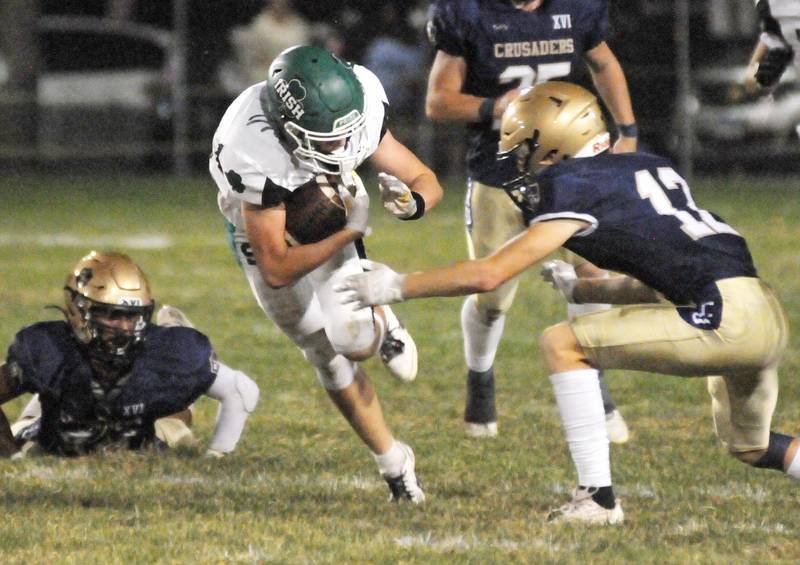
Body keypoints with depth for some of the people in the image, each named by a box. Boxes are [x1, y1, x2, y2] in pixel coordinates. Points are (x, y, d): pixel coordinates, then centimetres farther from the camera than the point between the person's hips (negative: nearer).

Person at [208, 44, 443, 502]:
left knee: (354, 342, -12)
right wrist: (351, 232, -41)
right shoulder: (256, 152, -44)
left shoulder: (361, 109, -32)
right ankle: (393, 462, 21)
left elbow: (427, 181, -17)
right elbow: (276, 269, -37)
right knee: (328, 357, 0)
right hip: (266, 229, -3)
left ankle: (382, 322, 26)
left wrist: (412, 202, -41)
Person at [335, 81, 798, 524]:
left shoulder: (579, 188, -3)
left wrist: (398, 287, 5)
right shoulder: (647, 168, 22)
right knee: (750, 446, 32)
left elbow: (489, 274, -4)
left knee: (563, 345, 0)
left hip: (724, 319, -9)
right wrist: (581, 290, 35)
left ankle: (597, 498, 0)